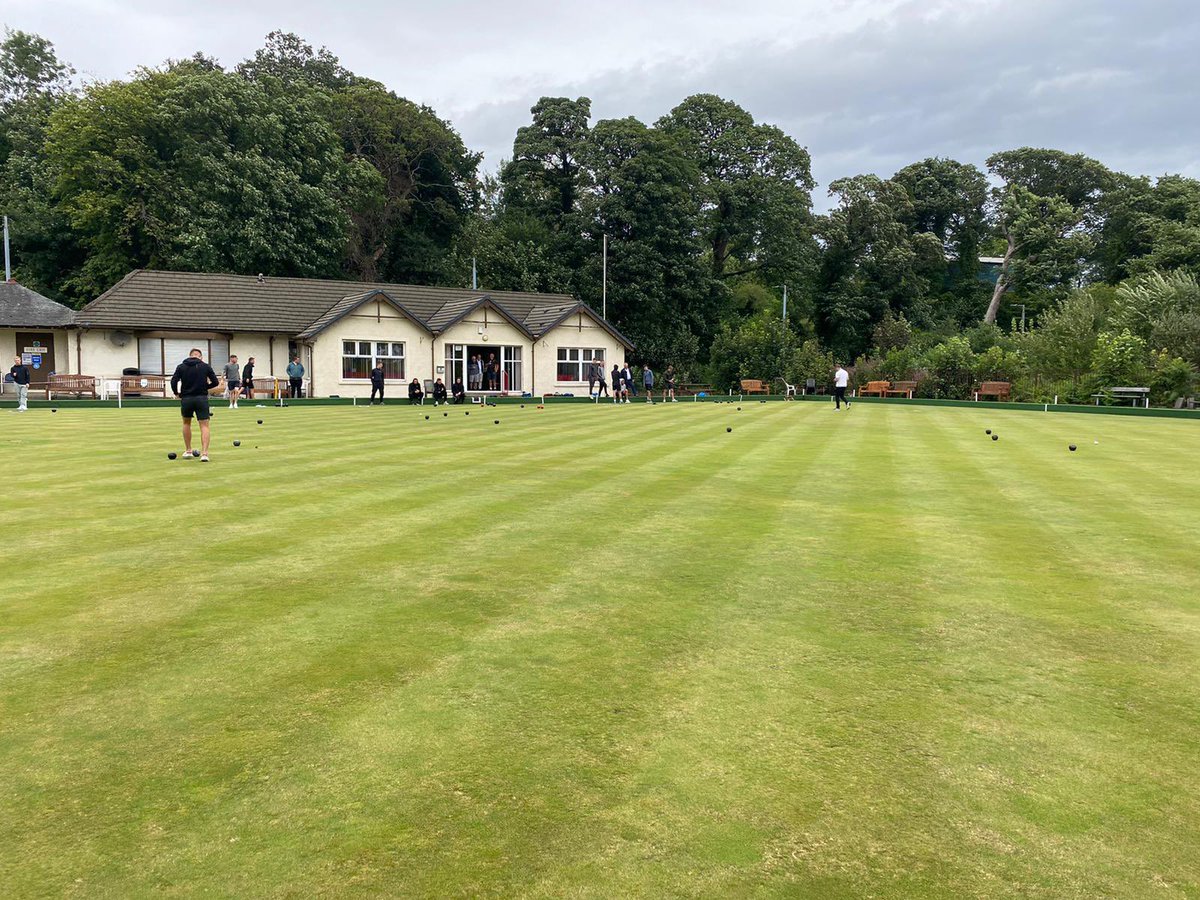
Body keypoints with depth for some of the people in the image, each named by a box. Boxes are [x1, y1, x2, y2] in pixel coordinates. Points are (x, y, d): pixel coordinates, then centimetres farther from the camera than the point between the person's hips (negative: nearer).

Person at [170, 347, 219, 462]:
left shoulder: (181, 366, 5)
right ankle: (204, 453, -16)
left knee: (186, 423, 23)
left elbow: (173, 381, -5)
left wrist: (176, 393, 11)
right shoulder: (206, 366, 4)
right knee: (204, 426, -1)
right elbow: (215, 382, 1)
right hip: (202, 398, -1)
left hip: (186, 399, 2)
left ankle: (188, 451, 25)